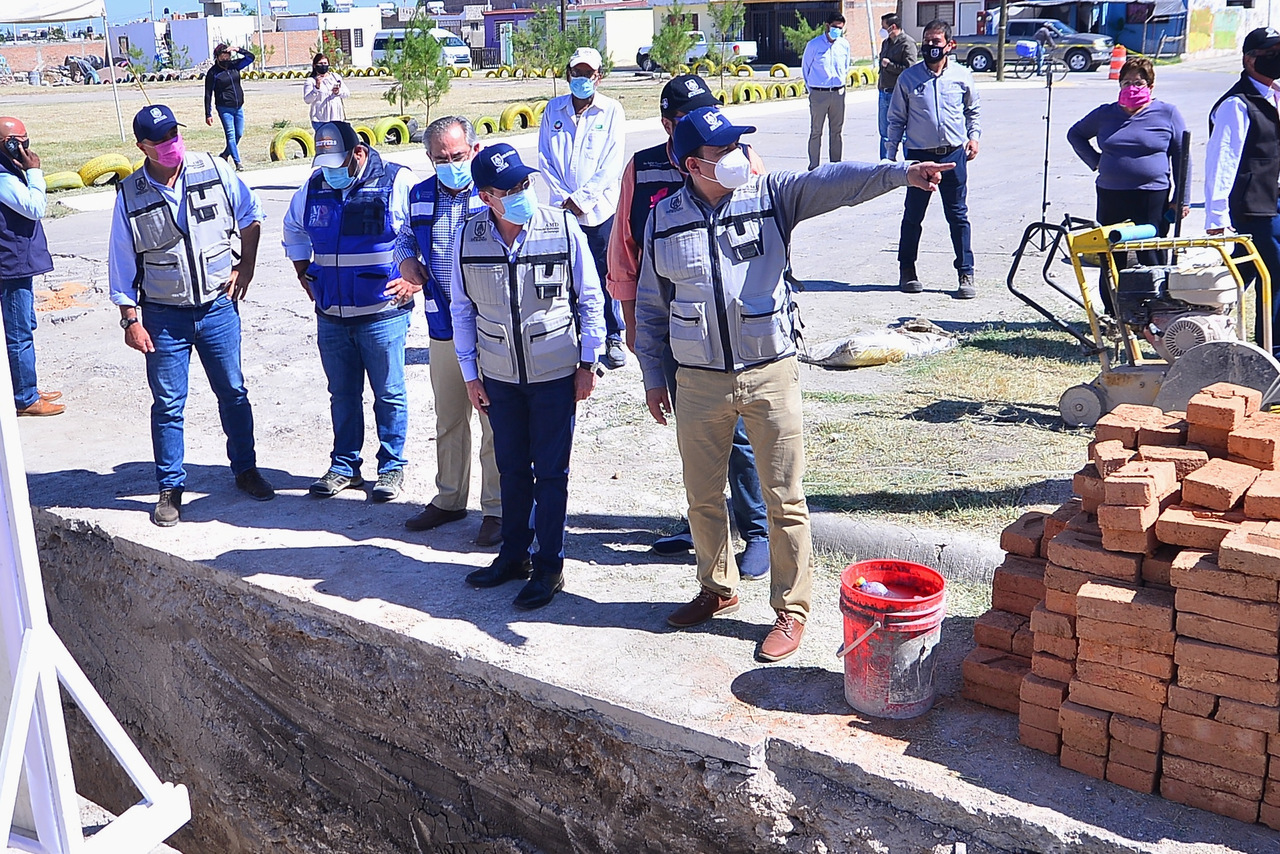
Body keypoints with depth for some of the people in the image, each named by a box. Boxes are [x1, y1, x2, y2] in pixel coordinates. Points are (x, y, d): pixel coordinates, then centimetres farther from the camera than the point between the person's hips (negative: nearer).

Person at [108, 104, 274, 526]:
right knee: (168, 405, 4)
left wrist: (246, 265, 7)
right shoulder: (130, 195, -6)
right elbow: (122, 263, -1)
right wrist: (130, 319, -4)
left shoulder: (214, 171, -4)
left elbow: (250, 216, 12)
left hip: (218, 306, 1)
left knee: (233, 392, 10)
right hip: (164, 316, -1)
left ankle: (246, 470, 27)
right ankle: (170, 489, 17)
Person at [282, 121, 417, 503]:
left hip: (382, 314, -4)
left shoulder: (397, 183, -8)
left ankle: (392, 467, 19)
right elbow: (293, 228, 27)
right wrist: (303, 272, 19)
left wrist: (414, 279, -11)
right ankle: (345, 466, 26)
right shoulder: (313, 188, 7)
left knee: (388, 394, 5)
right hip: (331, 317, 5)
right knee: (342, 393, 13)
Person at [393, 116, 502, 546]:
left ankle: (496, 508, 13)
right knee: (448, 419, 16)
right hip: (443, 327, 5)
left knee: (496, 422, 1)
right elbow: (404, 236, 24)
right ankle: (449, 498, 32)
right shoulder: (420, 196, 9)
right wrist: (406, 259, 2)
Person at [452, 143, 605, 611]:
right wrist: (470, 373, 5)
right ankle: (513, 555, 31)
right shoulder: (469, 238, -6)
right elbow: (462, 308, 5)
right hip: (499, 378, 3)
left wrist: (588, 363, -2)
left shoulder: (563, 228, -11)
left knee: (551, 472, 5)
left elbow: (590, 299, -2)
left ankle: (549, 566, 18)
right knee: (512, 469, 15)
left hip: (555, 374, -2)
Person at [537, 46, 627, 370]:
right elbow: (544, 159, 6)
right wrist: (563, 198, -6)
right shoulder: (553, 109, 8)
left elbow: (612, 164, -5)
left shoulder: (611, 111, 0)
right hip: (562, 209, 2)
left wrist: (581, 199, -11)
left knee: (606, 276, 0)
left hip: (600, 208, -2)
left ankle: (613, 339, 12)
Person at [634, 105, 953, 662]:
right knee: (703, 495, 14)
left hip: (770, 374, -2)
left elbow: (834, 182, -21)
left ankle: (791, 609, 18)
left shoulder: (770, 196, -4)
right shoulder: (664, 221, 1)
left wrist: (901, 173, -37)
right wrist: (652, 376, 9)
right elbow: (650, 307, 10)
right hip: (699, 381, 2)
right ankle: (717, 589, 37)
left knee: (784, 498, 3)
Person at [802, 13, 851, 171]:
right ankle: (814, 166, 3)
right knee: (816, 131, -1)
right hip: (818, 94, -4)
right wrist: (811, 89, 7)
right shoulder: (814, 44, -4)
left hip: (838, 93, 4)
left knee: (837, 131, 8)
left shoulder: (844, 45, 7)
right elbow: (805, 67, 6)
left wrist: (842, 82, 17)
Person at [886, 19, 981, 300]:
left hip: (954, 154, 1)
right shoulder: (908, 78, 1)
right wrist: (891, 155, 3)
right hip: (919, 155, 0)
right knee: (913, 215, 6)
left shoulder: (962, 76, 4)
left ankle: (966, 274, 8)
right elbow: (896, 118, 7)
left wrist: (973, 135, 5)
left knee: (958, 216, 3)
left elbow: (972, 110, 20)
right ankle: (907, 269, 22)